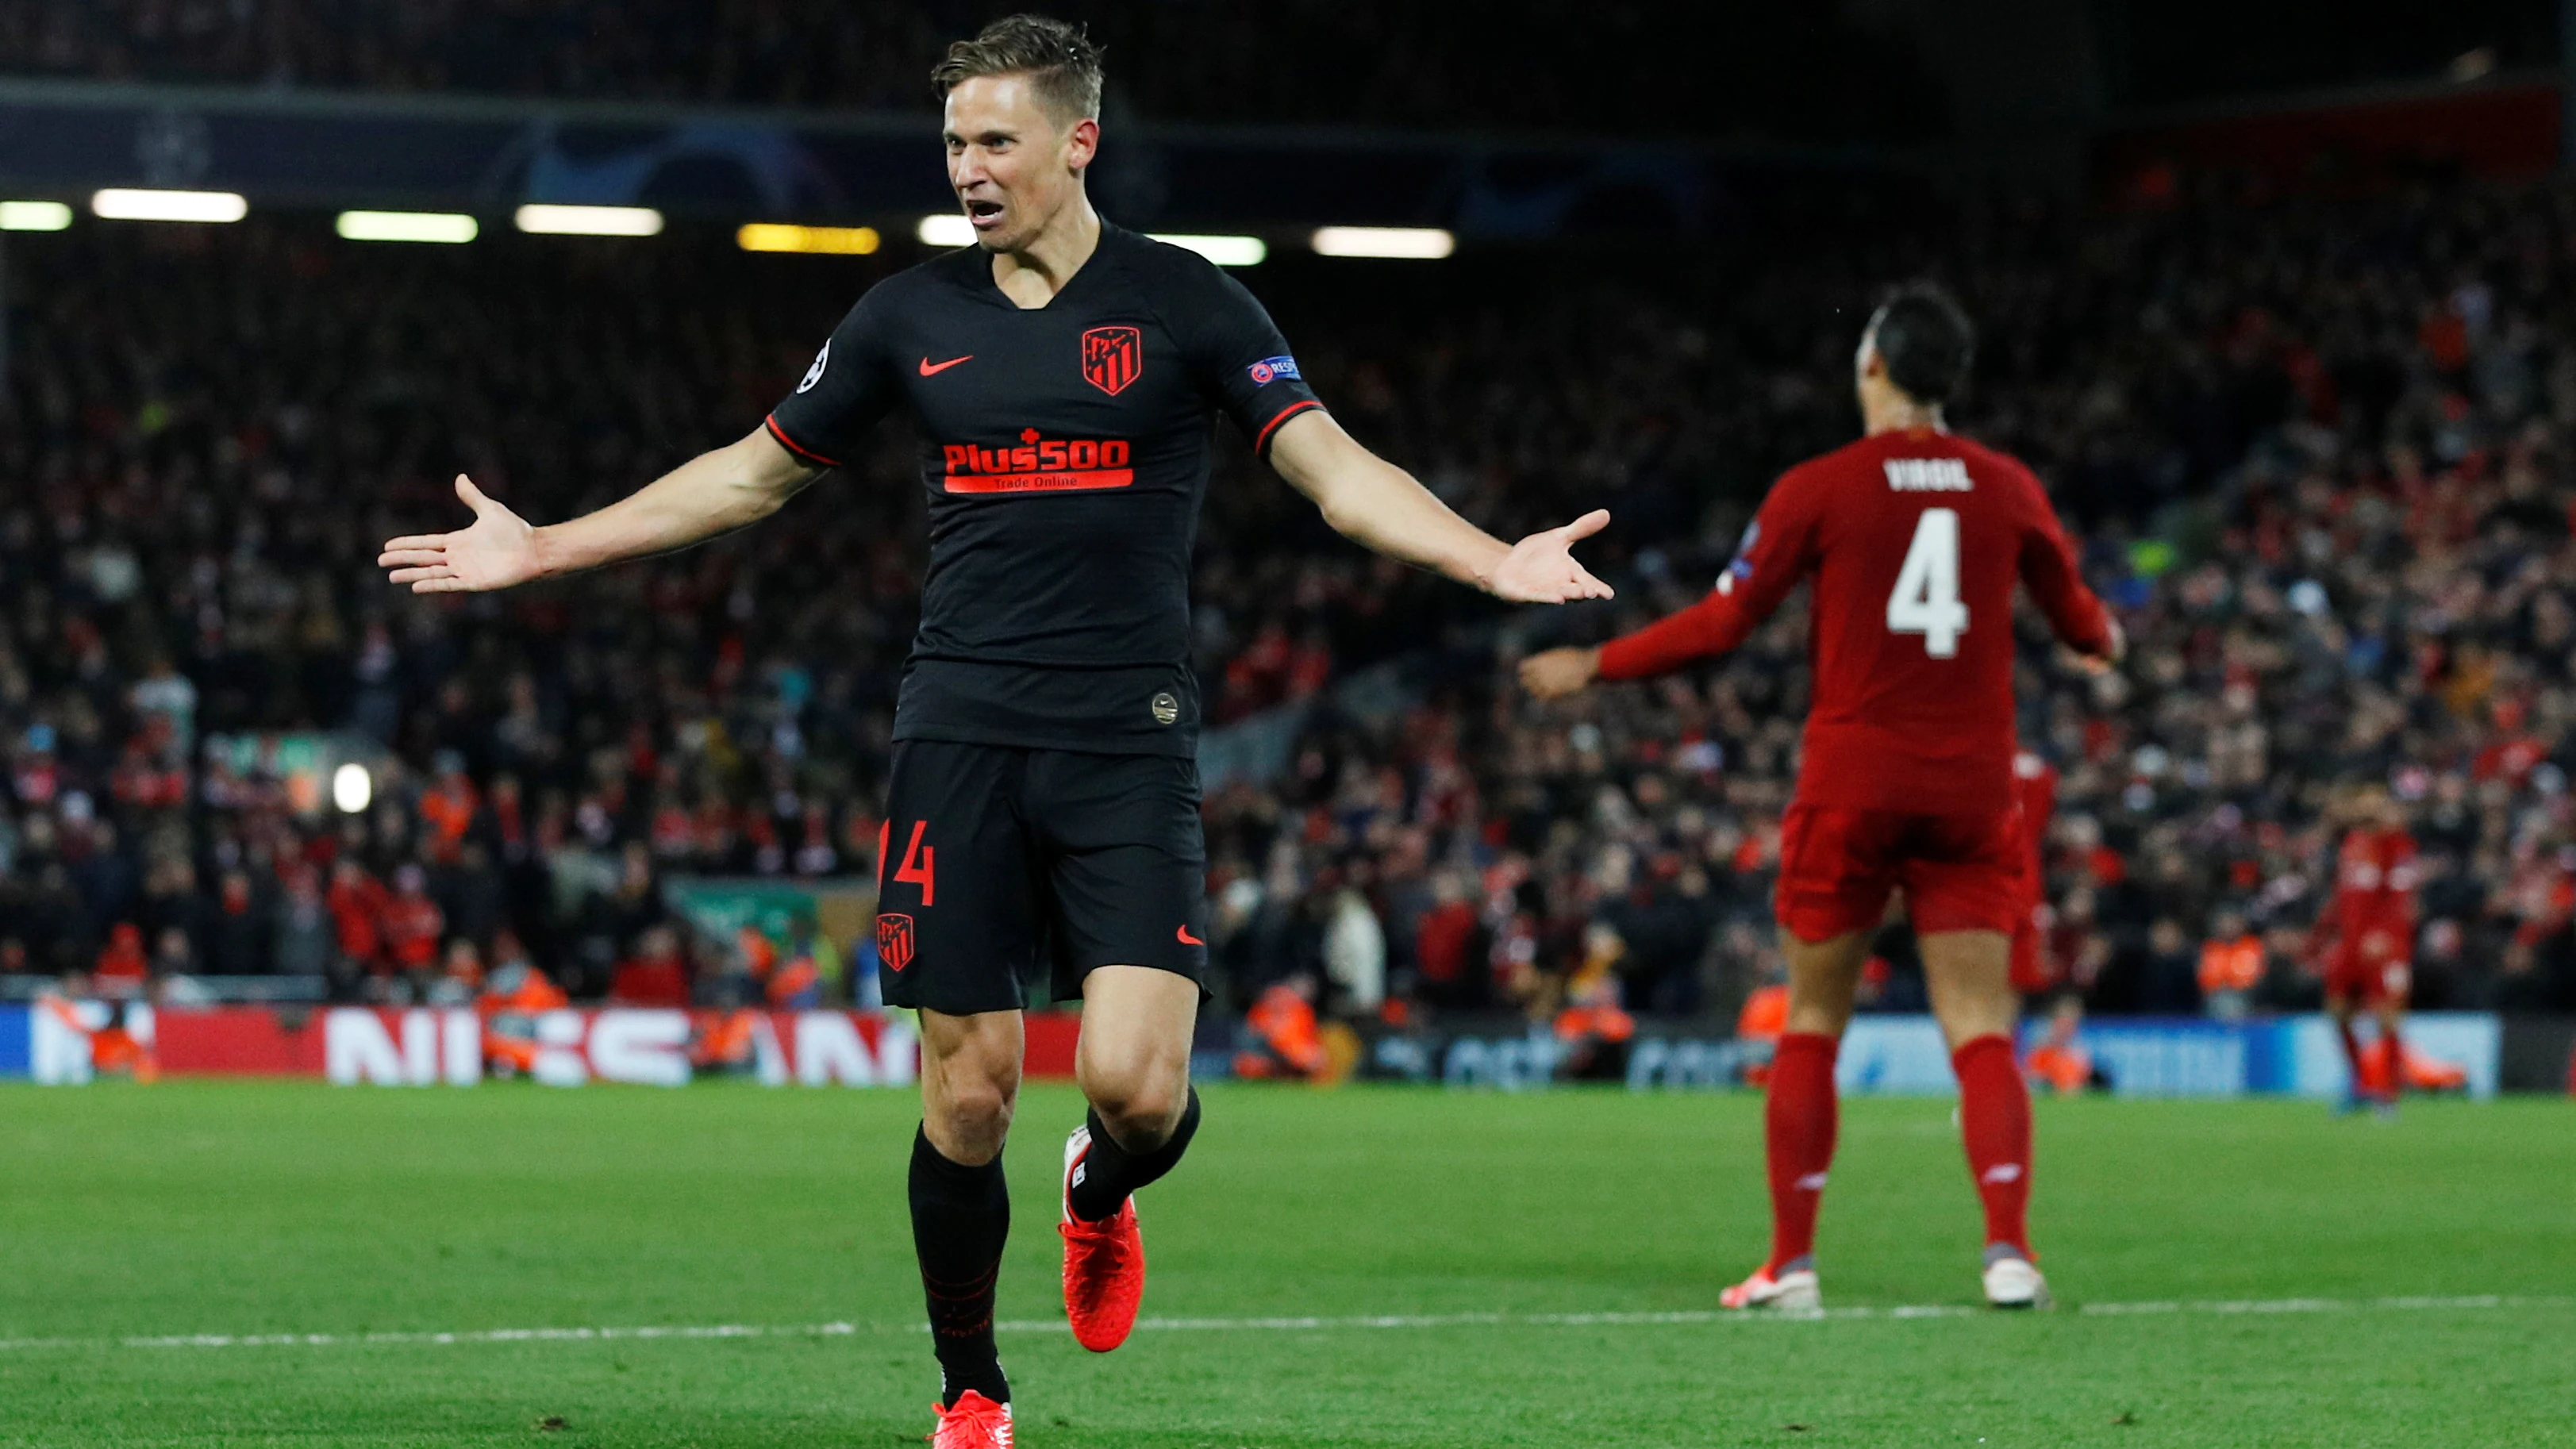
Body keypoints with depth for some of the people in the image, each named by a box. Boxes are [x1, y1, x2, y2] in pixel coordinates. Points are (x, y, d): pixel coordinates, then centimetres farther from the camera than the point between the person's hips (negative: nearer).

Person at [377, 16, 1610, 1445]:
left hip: (1127, 741, -2)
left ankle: (1103, 1194, 22)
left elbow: (1334, 469, -4)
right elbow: (753, 472, 20)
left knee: (1136, 1083, -15)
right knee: (969, 1093, -1)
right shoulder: (912, 316, 9)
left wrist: (1492, 561, -21)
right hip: (960, 737, 2)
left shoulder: (1183, 304, 1)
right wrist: (543, 549, 18)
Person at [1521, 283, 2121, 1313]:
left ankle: (1791, 1261, 8)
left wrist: (1593, 666, 10)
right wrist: (2104, 644, 43)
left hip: (1850, 786, -2)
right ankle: (2007, 1246, -14)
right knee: (1981, 1032, 1)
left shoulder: (1819, 490, -5)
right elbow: (2078, 618, 18)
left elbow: (1723, 623, -3)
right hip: (1970, 791, 2)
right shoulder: (2007, 488, 4)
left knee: (1811, 1026, 9)